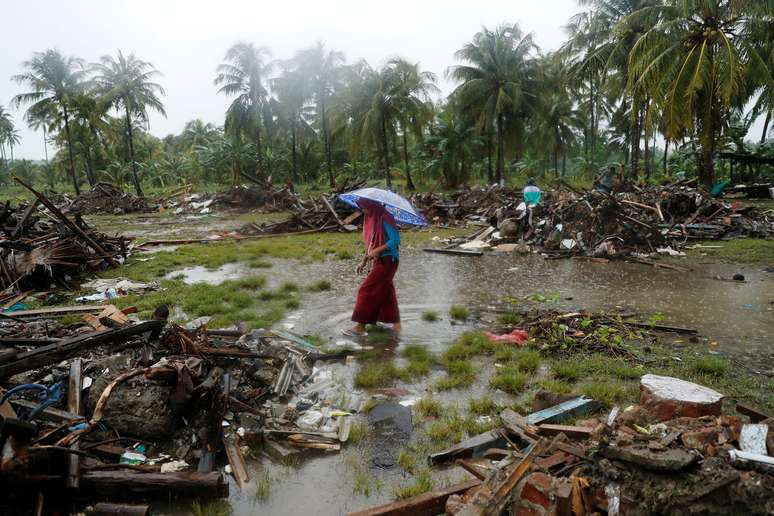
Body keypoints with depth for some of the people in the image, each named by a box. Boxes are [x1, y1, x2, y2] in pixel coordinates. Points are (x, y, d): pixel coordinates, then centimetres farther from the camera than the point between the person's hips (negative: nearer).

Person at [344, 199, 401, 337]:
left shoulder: (385, 219, -14)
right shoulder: (371, 220, 12)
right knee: (385, 292, 11)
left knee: (366, 290, -9)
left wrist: (377, 251, -21)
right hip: (378, 261, 9)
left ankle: (360, 326, -3)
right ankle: (396, 325, 20)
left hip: (387, 261, -9)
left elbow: (396, 240, -17)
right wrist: (363, 261, 12)